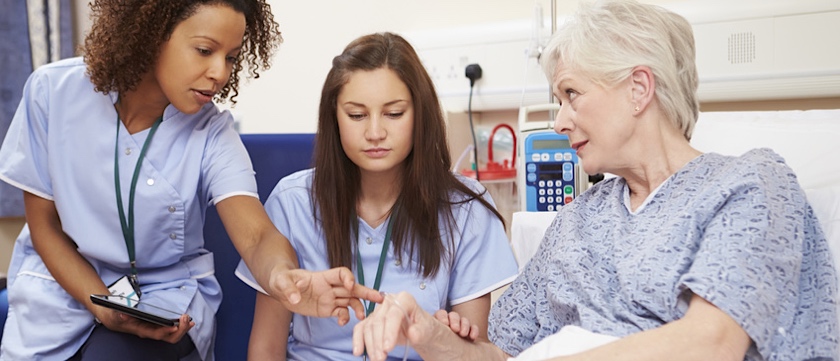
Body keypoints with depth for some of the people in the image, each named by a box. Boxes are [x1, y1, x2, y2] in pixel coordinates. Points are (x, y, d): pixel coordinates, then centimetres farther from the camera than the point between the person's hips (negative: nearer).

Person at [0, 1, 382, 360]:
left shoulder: (212, 133, -15)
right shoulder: (54, 92, -13)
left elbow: (257, 236, -28)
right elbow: (44, 224, -5)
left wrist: (283, 276, -53)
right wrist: (103, 308, -20)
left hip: (167, 294, -1)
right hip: (63, 282, 1)